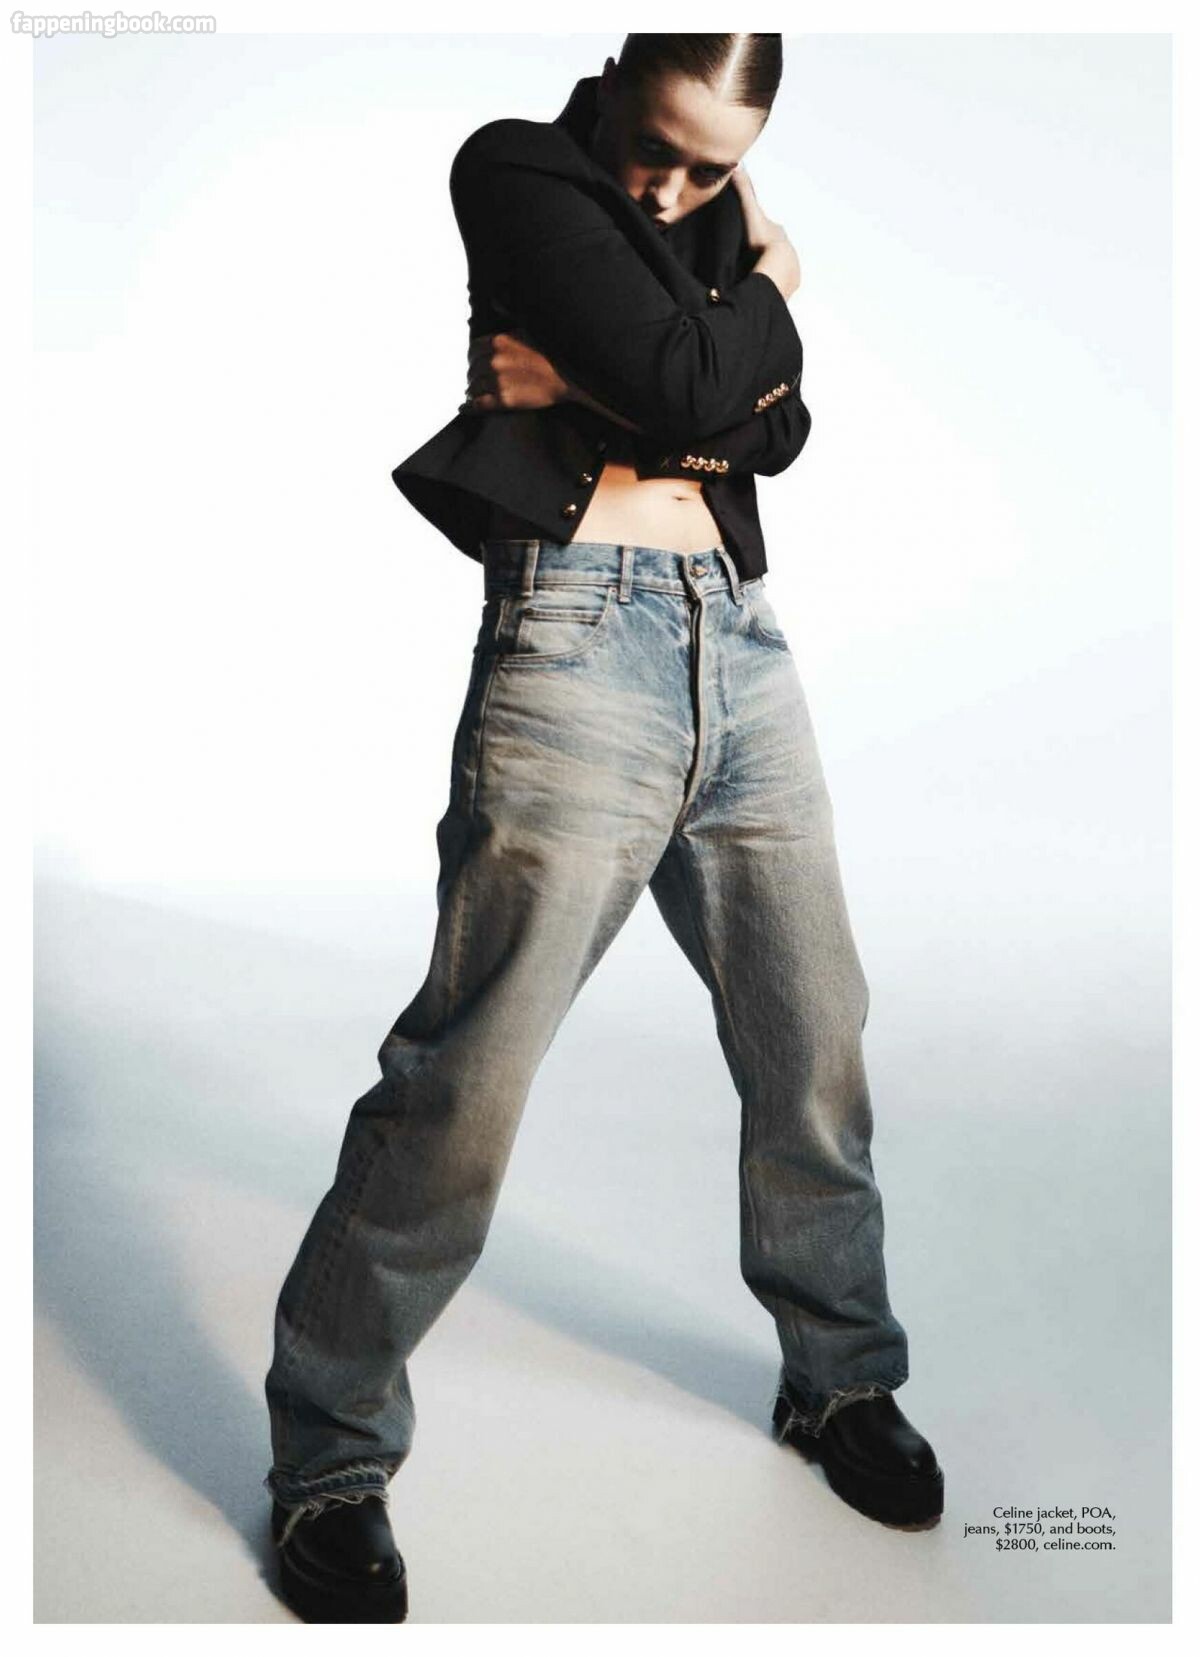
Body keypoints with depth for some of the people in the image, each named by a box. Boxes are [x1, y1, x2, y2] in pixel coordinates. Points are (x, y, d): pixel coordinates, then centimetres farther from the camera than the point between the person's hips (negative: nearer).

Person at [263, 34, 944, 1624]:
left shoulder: (719, 219, 22)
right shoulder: (519, 171, 2)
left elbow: (776, 427, 8)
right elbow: (689, 387, -11)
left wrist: (614, 392, -7)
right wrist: (771, 293, 7)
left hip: (741, 641, 7)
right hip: (580, 638, -6)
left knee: (816, 1044, 9)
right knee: (468, 1077, -9)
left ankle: (842, 1378, 30)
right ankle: (330, 1462, 9)